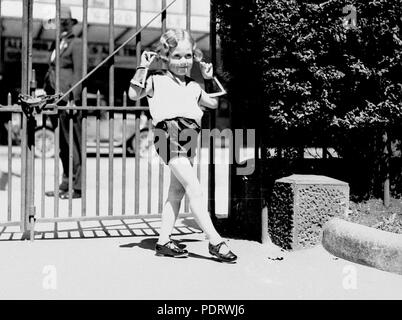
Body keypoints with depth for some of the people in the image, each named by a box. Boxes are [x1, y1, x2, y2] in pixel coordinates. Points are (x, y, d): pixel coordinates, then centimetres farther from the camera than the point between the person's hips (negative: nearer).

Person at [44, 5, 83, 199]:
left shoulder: (76, 44, -2)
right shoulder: (57, 45, 21)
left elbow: (78, 73, -11)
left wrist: (73, 99, -19)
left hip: (69, 100, -8)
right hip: (56, 100, 8)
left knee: (73, 145, -6)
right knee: (63, 146, 10)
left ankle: (77, 188, -2)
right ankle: (65, 185, 16)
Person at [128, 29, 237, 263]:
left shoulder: (193, 87, 24)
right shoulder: (157, 80, 8)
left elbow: (214, 103, 31)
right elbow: (134, 94, -5)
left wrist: (210, 79, 24)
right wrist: (143, 67, -6)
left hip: (190, 138, 7)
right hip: (169, 132, -7)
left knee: (177, 192, 9)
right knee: (195, 189, -13)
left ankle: (164, 241, 17)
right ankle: (215, 241, -11)